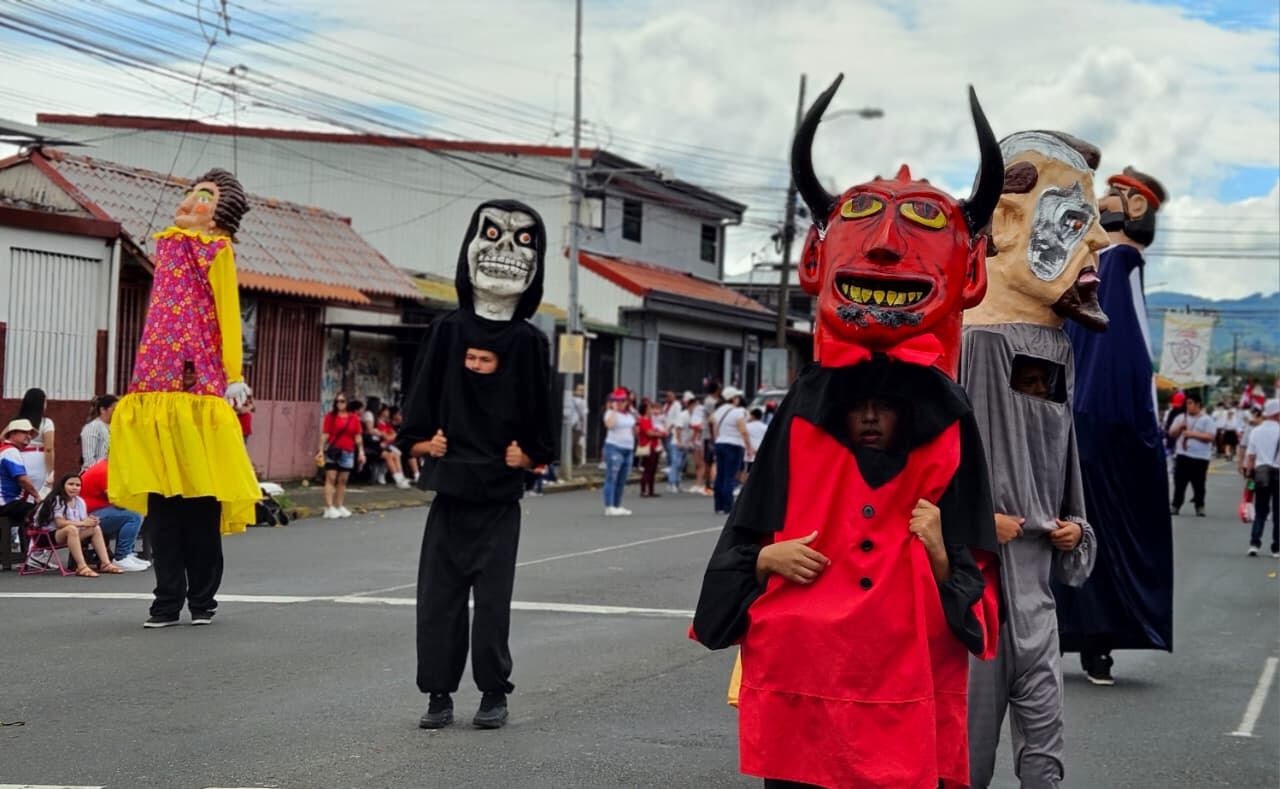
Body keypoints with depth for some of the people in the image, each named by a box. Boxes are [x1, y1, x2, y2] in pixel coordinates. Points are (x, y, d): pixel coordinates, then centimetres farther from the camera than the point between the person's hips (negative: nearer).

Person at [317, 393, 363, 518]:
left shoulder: (354, 418, 7)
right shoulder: (330, 416, -1)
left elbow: (358, 436, 9)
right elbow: (325, 434, -2)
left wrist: (361, 452, 4)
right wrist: (321, 450, -8)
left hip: (348, 452, 3)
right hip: (333, 451, -3)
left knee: (343, 480, 9)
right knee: (331, 479, -7)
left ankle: (339, 506, 16)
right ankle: (329, 508, -10)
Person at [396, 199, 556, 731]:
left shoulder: (529, 342, -2)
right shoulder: (447, 331, 0)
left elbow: (541, 438, 4)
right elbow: (416, 427, 5)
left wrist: (527, 455, -9)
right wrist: (424, 443, -8)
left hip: (500, 499, -1)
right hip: (450, 493, 2)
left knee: (492, 598, 0)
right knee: (437, 595, 3)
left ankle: (494, 695, 12)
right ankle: (439, 695, 12)